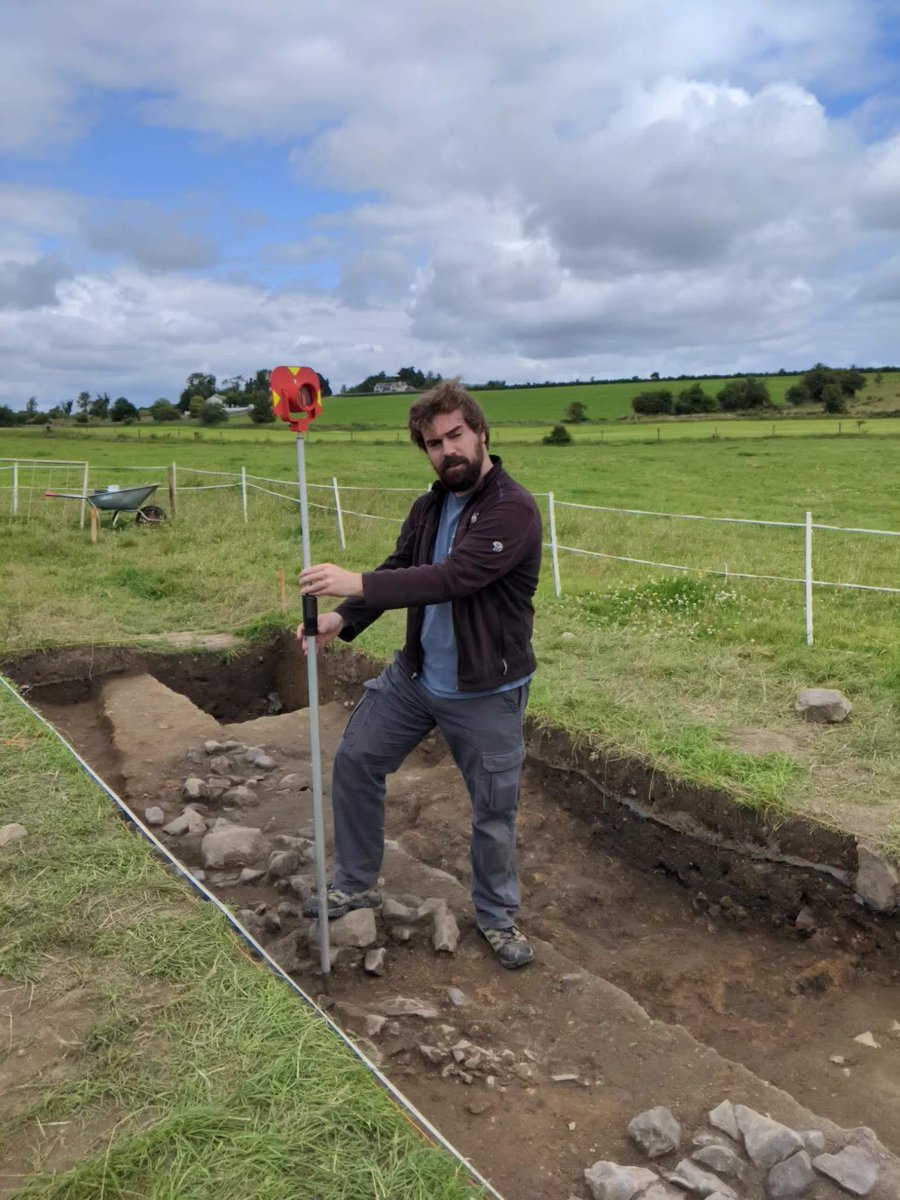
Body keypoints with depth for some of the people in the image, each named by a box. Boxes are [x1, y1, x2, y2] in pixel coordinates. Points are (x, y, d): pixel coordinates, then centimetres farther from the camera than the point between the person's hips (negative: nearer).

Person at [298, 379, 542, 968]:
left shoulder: (513, 509, -21)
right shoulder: (430, 506, 3)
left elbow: (452, 578, -32)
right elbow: (399, 569, 4)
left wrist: (357, 584, -36)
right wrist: (344, 619, -14)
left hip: (486, 693, -6)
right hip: (414, 676, 7)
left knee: (495, 810, 8)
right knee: (354, 761, 12)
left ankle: (498, 916, 34)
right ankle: (356, 884, 32)